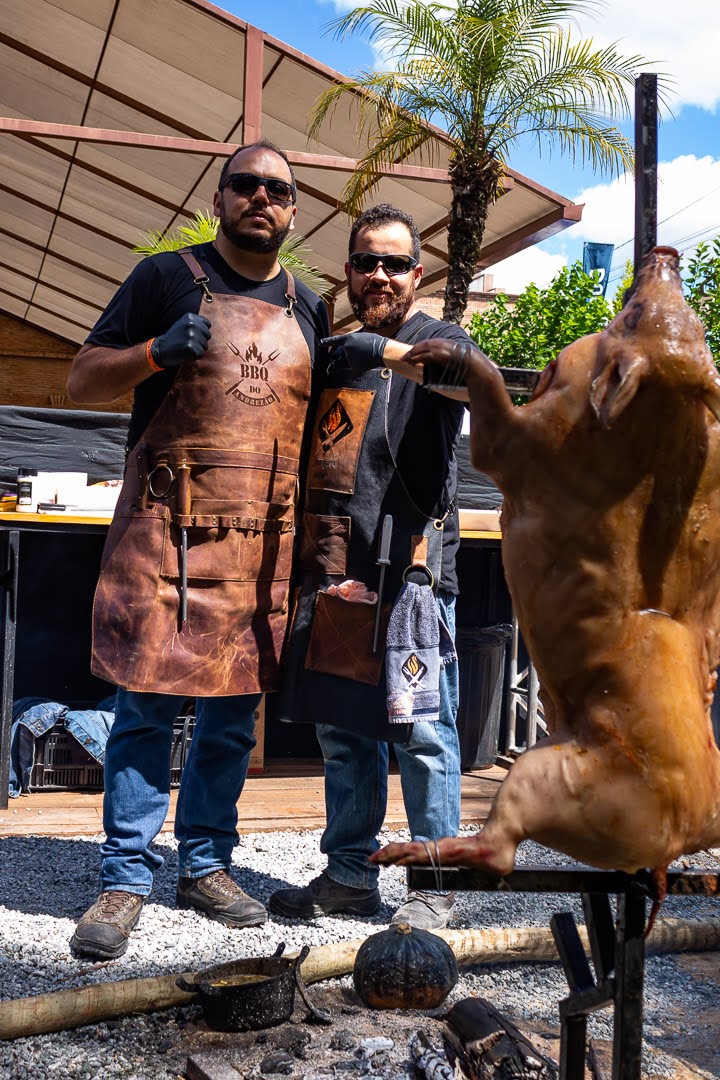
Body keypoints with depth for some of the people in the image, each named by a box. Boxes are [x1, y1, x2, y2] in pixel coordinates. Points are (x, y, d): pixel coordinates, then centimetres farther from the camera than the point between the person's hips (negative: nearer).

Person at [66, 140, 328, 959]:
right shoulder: (165, 277, 4)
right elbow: (81, 381, 3)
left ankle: (205, 865, 22)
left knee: (234, 713, 9)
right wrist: (158, 350, -15)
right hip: (166, 530, -4)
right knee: (149, 703, -3)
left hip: (264, 539, 4)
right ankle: (125, 879, 8)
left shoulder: (307, 309, 16)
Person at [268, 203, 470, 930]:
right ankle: (350, 876, 22)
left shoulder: (437, 338, 4)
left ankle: (434, 885, 10)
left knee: (421, 728, -3)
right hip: (333, 570, 6)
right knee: (339, 726, 11)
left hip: (411, 566, -6)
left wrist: (387, 350, -34)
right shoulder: (332, 351, 21)